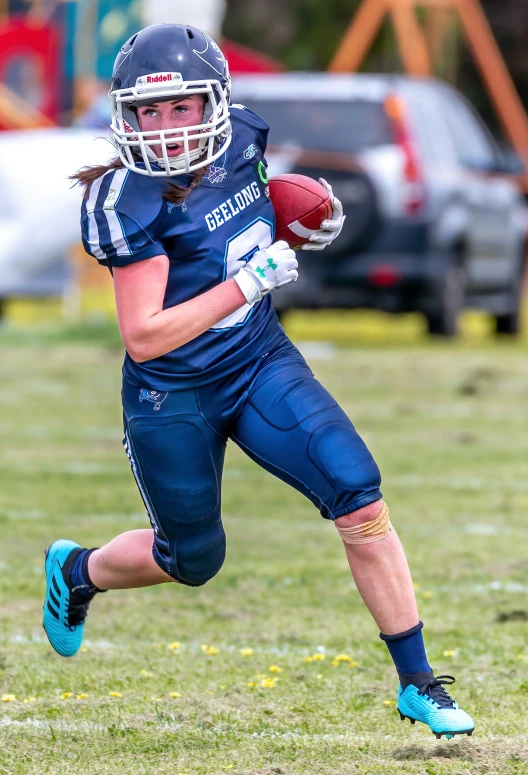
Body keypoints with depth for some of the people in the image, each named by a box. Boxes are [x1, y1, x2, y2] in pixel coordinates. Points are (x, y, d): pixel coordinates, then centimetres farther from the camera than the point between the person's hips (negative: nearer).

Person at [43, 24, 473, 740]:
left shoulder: (241, 139, -7)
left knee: (360, 499, -12)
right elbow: (144, 337, -25)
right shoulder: (131, 203, -24)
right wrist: (250, 281, -27)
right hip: (174, 396, -4)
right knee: (193, 561, 14)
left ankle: (417, 685, -3)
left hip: (261, 364, 5)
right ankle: (76, 570, 47)